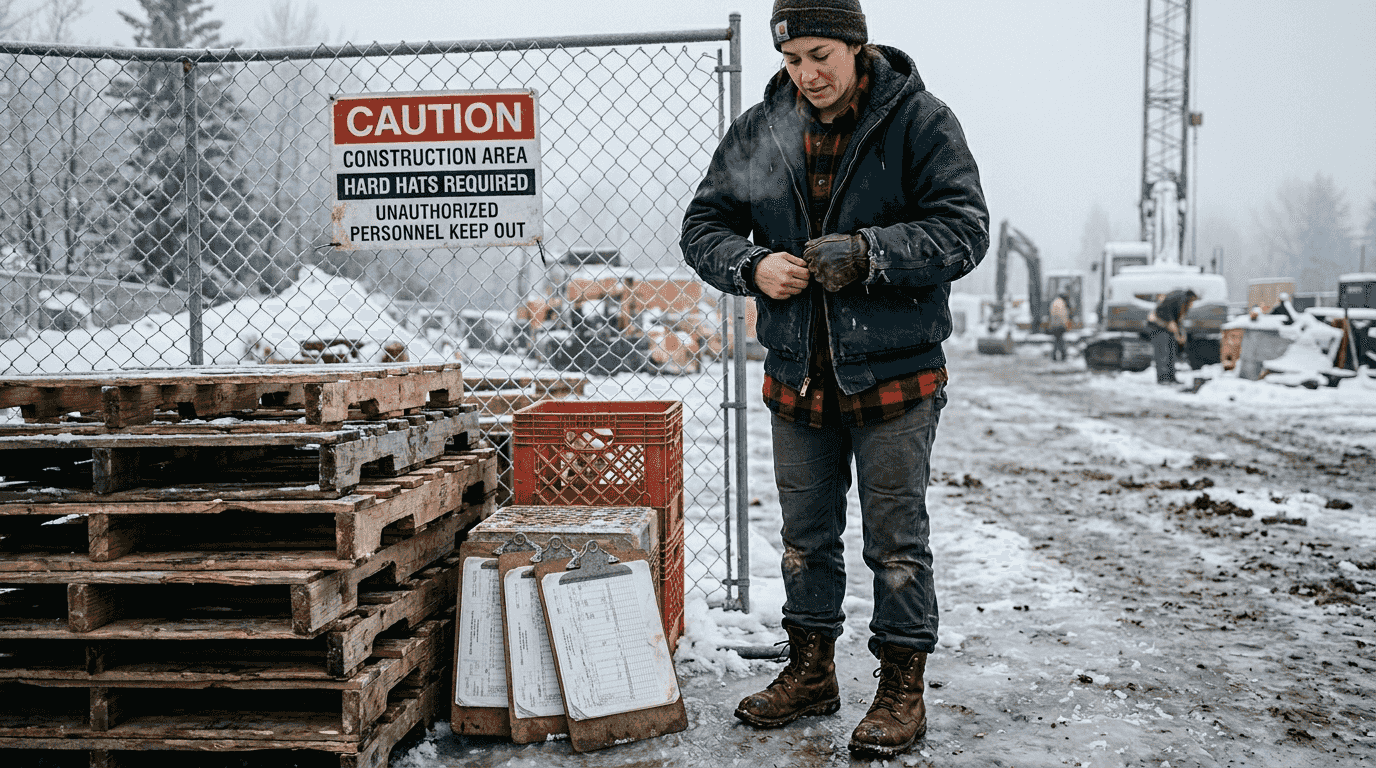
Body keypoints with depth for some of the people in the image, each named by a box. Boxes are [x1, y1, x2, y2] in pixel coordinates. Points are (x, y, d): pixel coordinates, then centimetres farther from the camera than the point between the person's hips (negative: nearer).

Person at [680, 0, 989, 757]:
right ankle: (811, 670, 33)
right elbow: (703, 226, 6)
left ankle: (902, 687, 21)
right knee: (806, 534, 15)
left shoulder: (919, 120, -8)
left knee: (896, 537, 5)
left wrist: (867, 253, -26)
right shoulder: (757, 132, 3)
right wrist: (751, 265, -15)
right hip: (797, 374, 4)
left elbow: (964, 227, -13)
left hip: (895, 374, -4)